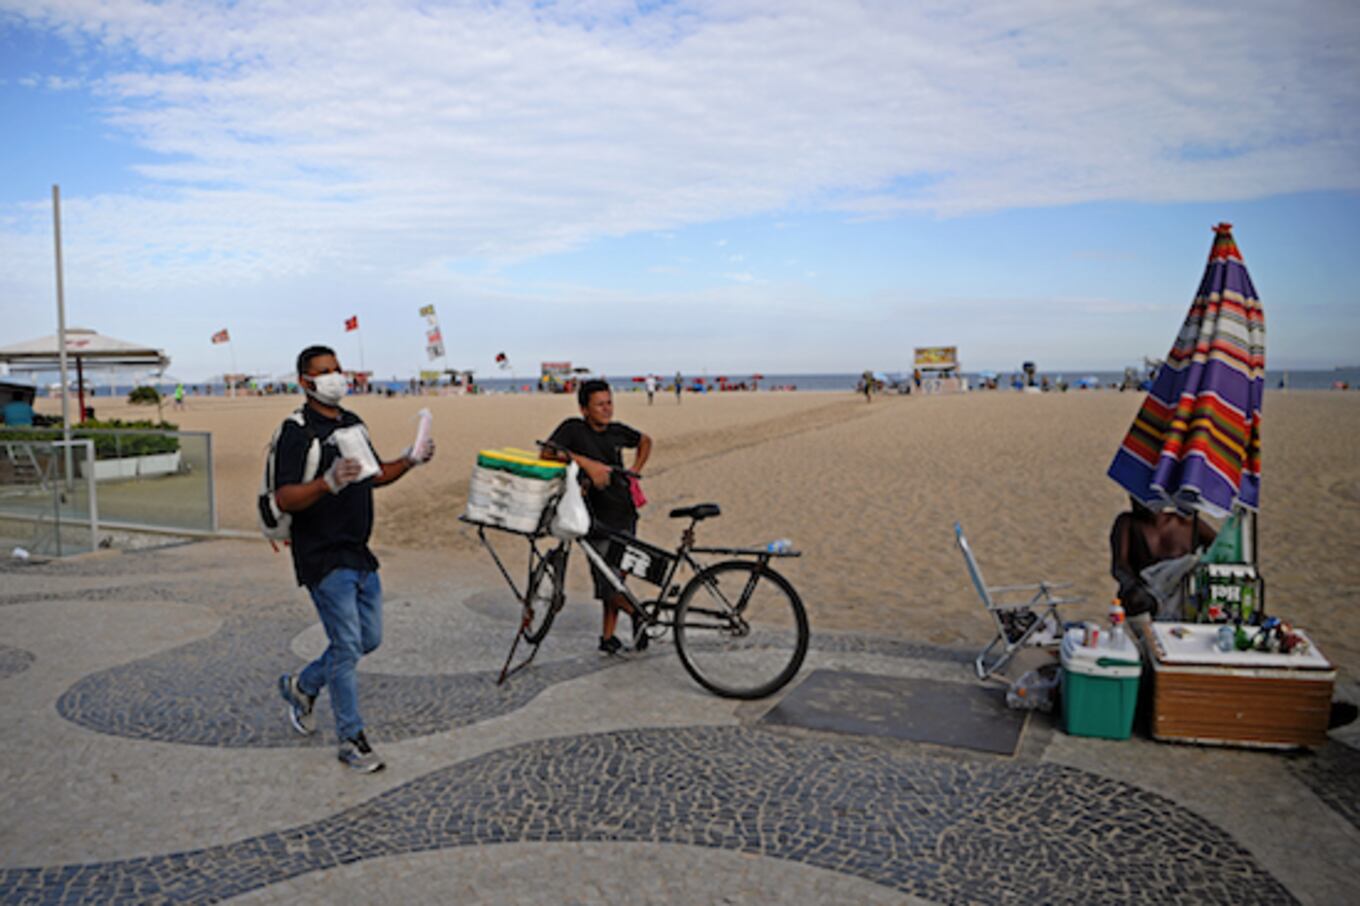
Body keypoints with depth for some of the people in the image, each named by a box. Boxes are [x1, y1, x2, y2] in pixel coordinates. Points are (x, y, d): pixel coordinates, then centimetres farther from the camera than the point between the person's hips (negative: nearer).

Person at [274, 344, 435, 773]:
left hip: (359, 554, 8)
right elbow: (284, 499, -22)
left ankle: (301, 685, 36)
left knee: (369, 638, 15)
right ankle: (352, 740, 9)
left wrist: (410, 460, 6)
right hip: (323, 558, -8)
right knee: (348, 646, -5)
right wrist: (328, 482, -38)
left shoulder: (353, 423, 12)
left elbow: (375, 476, 22)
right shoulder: (297, 432, -13)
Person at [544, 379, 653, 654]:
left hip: (624, 515, 4)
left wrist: (635, 471, 12)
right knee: (606, 582, -6)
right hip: (596, 520, -4)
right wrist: (586, 462, -31)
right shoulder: (574, 428, -8)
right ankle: (637, 614, 20)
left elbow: (645, 441, 24)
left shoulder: (617, 431, 4)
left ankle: (607, 636, 25)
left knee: (617, 577, 10)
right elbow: (548, 452, -24)